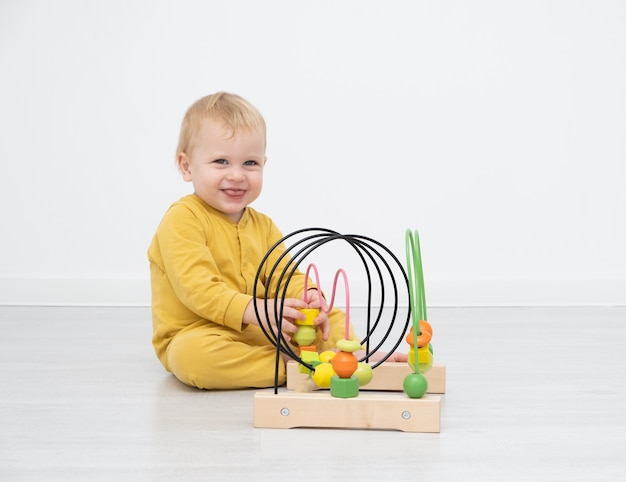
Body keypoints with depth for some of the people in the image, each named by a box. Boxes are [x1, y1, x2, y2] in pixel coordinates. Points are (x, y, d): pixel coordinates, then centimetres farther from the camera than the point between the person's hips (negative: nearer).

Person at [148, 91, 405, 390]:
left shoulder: (262, 225, 12)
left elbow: (284, 276, 6)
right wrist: (254, 310, -37)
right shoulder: (182, 220, -14)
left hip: (262, 330, 7)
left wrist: (307, 296, -18)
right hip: (196, 333, -7)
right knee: (192, 355, -40)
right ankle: (287, 366, -32)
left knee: (330, 318, 3)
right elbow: (197, 288, -24)